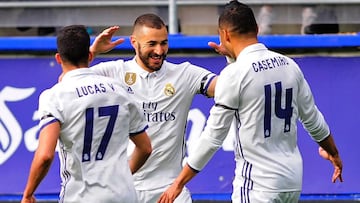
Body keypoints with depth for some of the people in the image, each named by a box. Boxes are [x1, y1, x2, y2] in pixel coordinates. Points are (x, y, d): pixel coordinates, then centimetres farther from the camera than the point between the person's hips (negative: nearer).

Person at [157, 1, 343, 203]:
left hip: (258, 184, -7)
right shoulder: (289, 65, 6)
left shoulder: (234, 74, -12)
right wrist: (334, 153, 34)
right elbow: (312, 118, 16)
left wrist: (179, 184, -4)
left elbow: (213, 136, -11)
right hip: (293, 180, 7)